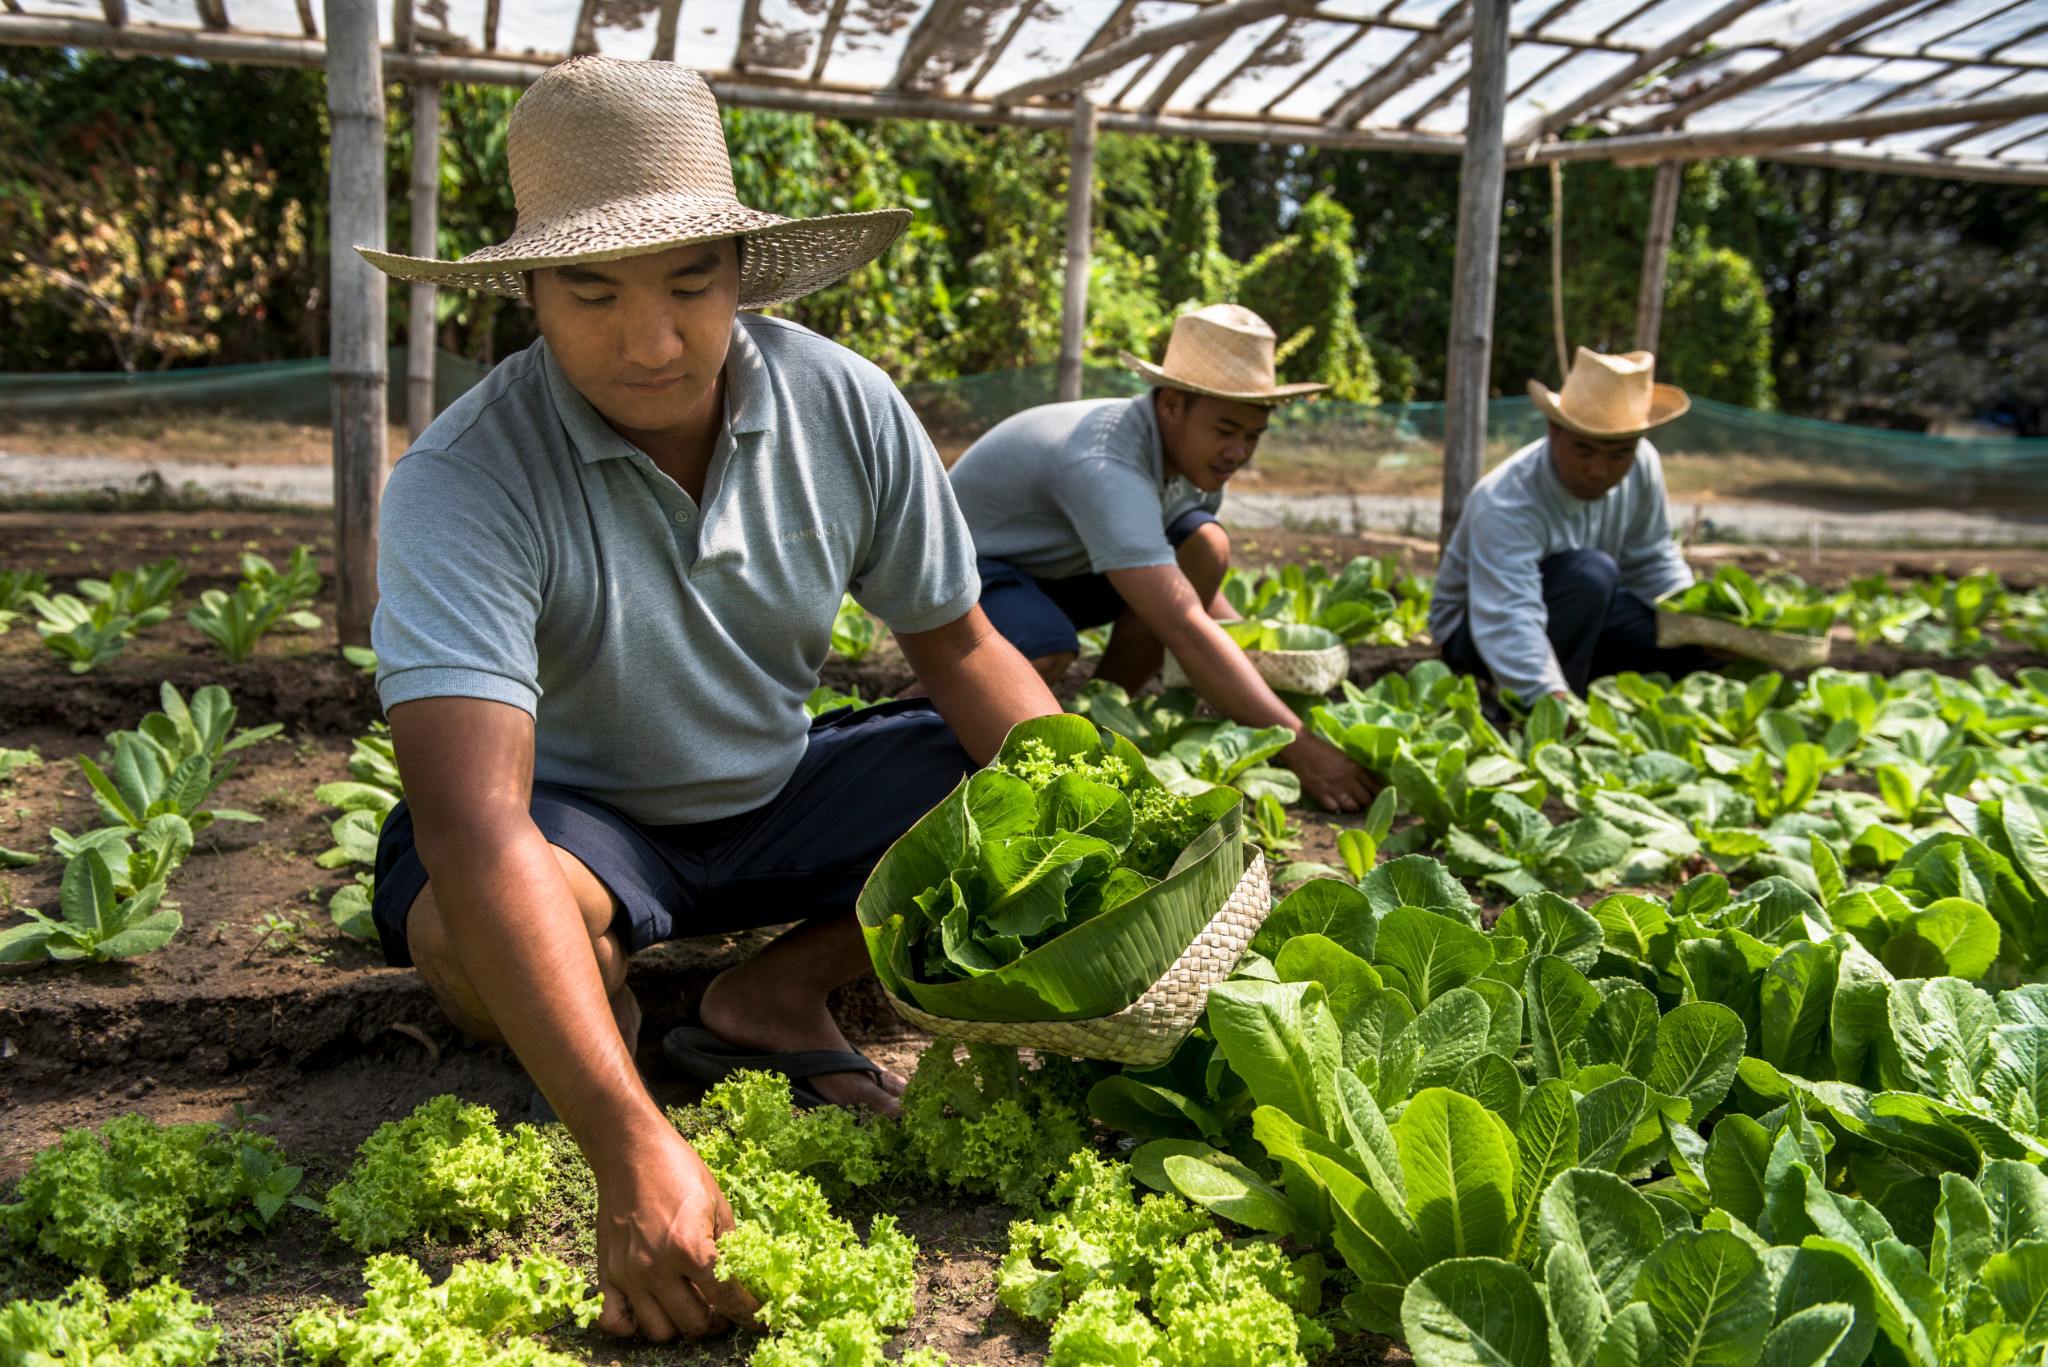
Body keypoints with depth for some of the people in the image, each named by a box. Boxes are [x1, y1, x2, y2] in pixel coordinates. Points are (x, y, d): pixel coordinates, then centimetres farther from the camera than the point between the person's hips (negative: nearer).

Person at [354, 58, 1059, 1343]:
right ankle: (608, 1006, 0)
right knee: (467, 929, -38)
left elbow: (959, 645, -4)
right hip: (573, 815, -3)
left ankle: (773, 994, -1)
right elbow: (475, 827, -40)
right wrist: (634, 1150, -51)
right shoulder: (462, 484, -29)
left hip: (778, 790, 4)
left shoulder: (846, 406, -15)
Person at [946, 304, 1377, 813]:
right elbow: (1183, 629, -43)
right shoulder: (1107, 468, -36)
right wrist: (1298, 747, -44)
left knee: (1204, 547, -12)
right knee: (1046, 653, -40)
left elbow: (1198, 591, 9)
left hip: (1052, 569, 8)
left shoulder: (1198, 455, -6)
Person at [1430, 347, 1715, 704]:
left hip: (1575, 614, 7)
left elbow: (1652, 564, 2)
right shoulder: (1505, 505, -33)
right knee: (1589, 573, -34)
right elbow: (1508, 624, -45)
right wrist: (1552, 698, -59)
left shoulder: (1642, 465, -11)